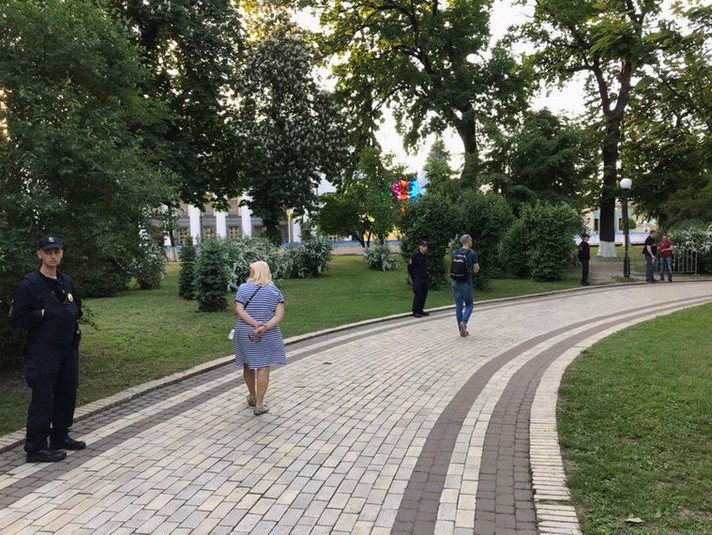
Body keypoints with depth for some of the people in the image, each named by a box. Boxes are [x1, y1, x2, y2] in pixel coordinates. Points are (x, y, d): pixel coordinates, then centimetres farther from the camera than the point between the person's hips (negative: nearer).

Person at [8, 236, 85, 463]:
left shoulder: (66, 282, 11)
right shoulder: (30, 283, -9)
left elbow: (77, 307, 24)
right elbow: (17, 319, -11)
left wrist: (73, 313, 3)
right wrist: (44, 313, -18)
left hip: (68, 347, 7)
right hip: (43, 350, -7)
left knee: (67, 395, 14)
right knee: (43, 398, -4)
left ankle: (60, 437, 29)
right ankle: (36, 447, 7)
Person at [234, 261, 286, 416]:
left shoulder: (243, 288, -3)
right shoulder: (275, 291, -1)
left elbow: (239, 310, -15)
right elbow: (280, 315, -11)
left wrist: (255, 324, -20)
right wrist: (265, 327, -20)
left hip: (245, 334, 1)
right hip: (267, 336, -1)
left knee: (248, 365, 18)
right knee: (263, 367, 4)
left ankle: (252, 396, 35)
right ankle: (259, 405, 2)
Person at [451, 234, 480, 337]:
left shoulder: (454, 253, 5)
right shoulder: (472, 254, -9)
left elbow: (452, 268, 10)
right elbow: (475, 270, -3)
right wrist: (477, 266, 17)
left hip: (455, 282, 4)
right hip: (466, 283, -4)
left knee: (459, 306, 9)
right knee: (469, 305, 10)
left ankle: (462, 330, 12)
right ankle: (463, 322, -14)